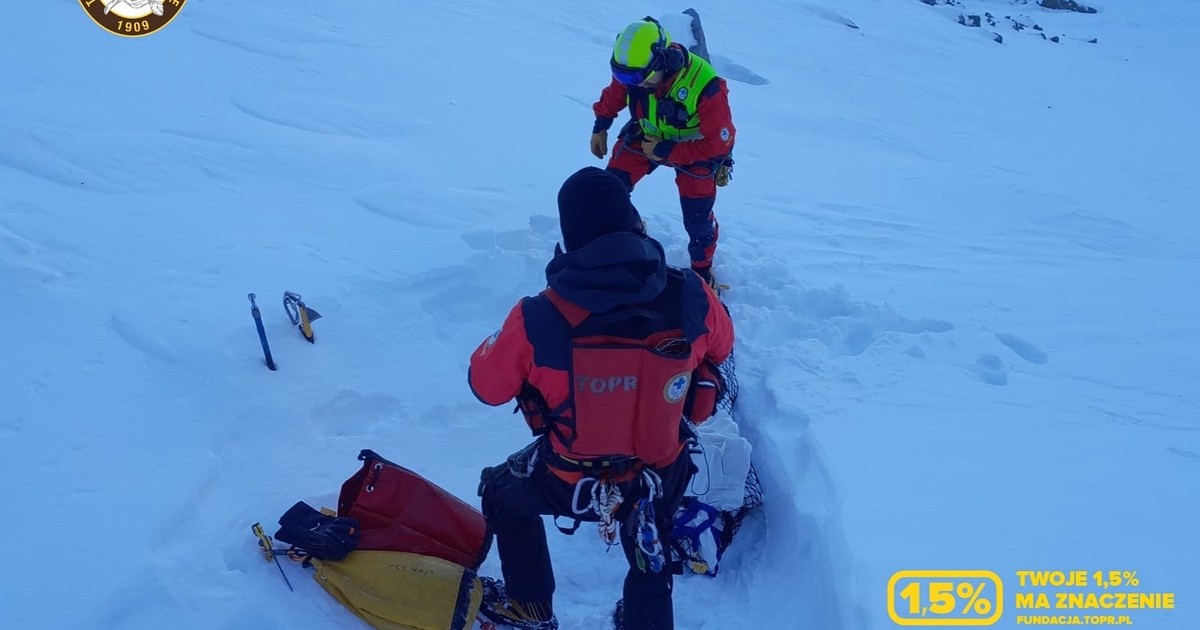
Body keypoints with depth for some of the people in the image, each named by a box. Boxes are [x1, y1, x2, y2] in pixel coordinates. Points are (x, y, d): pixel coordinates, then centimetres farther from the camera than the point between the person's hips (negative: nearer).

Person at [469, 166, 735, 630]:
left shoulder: (536, 320, -28)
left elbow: (486, 385, -8)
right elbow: (720, 348, 2)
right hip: (662, 480, 2)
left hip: (572, 483, -1)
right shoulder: (691, 298, -22)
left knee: (501, 491, 31)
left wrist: (508, 343, 10)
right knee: (650, 567, 31)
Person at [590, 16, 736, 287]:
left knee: (697, 218, 0)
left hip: (696, 148, -4)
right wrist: (600, 126, 7)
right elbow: (615, 93, 1)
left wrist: (667, 151, -28)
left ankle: (703, 269, 27)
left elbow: (719, 143, -28)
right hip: (645, 136, 4)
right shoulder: (632, 70, -25)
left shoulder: (705, 87, -39)